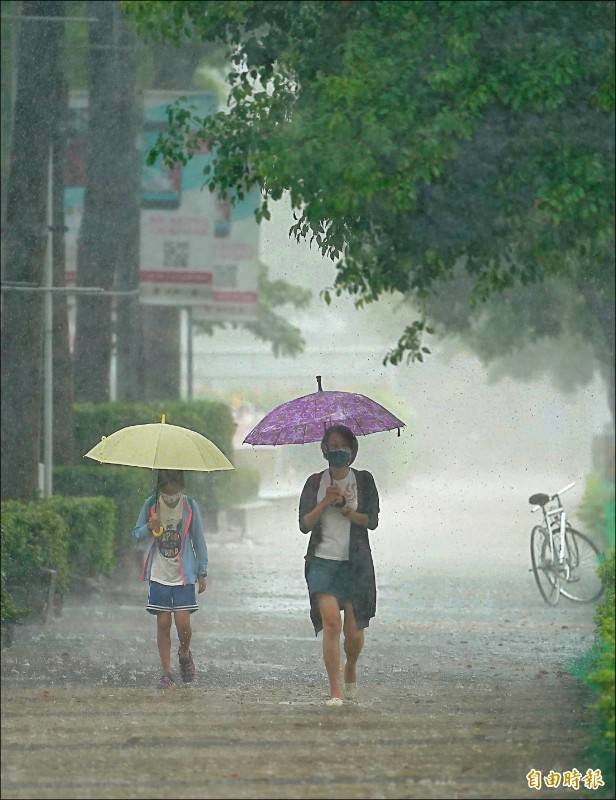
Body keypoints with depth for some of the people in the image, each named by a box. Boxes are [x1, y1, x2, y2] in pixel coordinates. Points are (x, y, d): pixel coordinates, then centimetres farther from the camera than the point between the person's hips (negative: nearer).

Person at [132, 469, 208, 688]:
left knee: (183, 622, -9)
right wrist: (149, 528, -17)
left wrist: (202, 573, 7)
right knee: (163, 623, 0)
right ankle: (166, 673, 8)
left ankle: (184, 654, 23)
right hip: (158, 574, 1)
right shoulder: (151, 504, -2)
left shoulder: (189, 506, -3)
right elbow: (136, 533, 6)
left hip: (184, 574, -1)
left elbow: (199, 539, 5)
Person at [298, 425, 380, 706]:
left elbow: (372, 521, -3)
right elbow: (304, 524, 1)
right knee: (331, 621, -17)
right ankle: (335, 691, -15)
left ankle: (351, 669, 35)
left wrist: (344, 508, -14)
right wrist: (325, 503, -13)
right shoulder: (315, 482, 7)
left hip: (356, 562, 0)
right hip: (322, 561, 0)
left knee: (354, 631, 0)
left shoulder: (363, 480, 5)